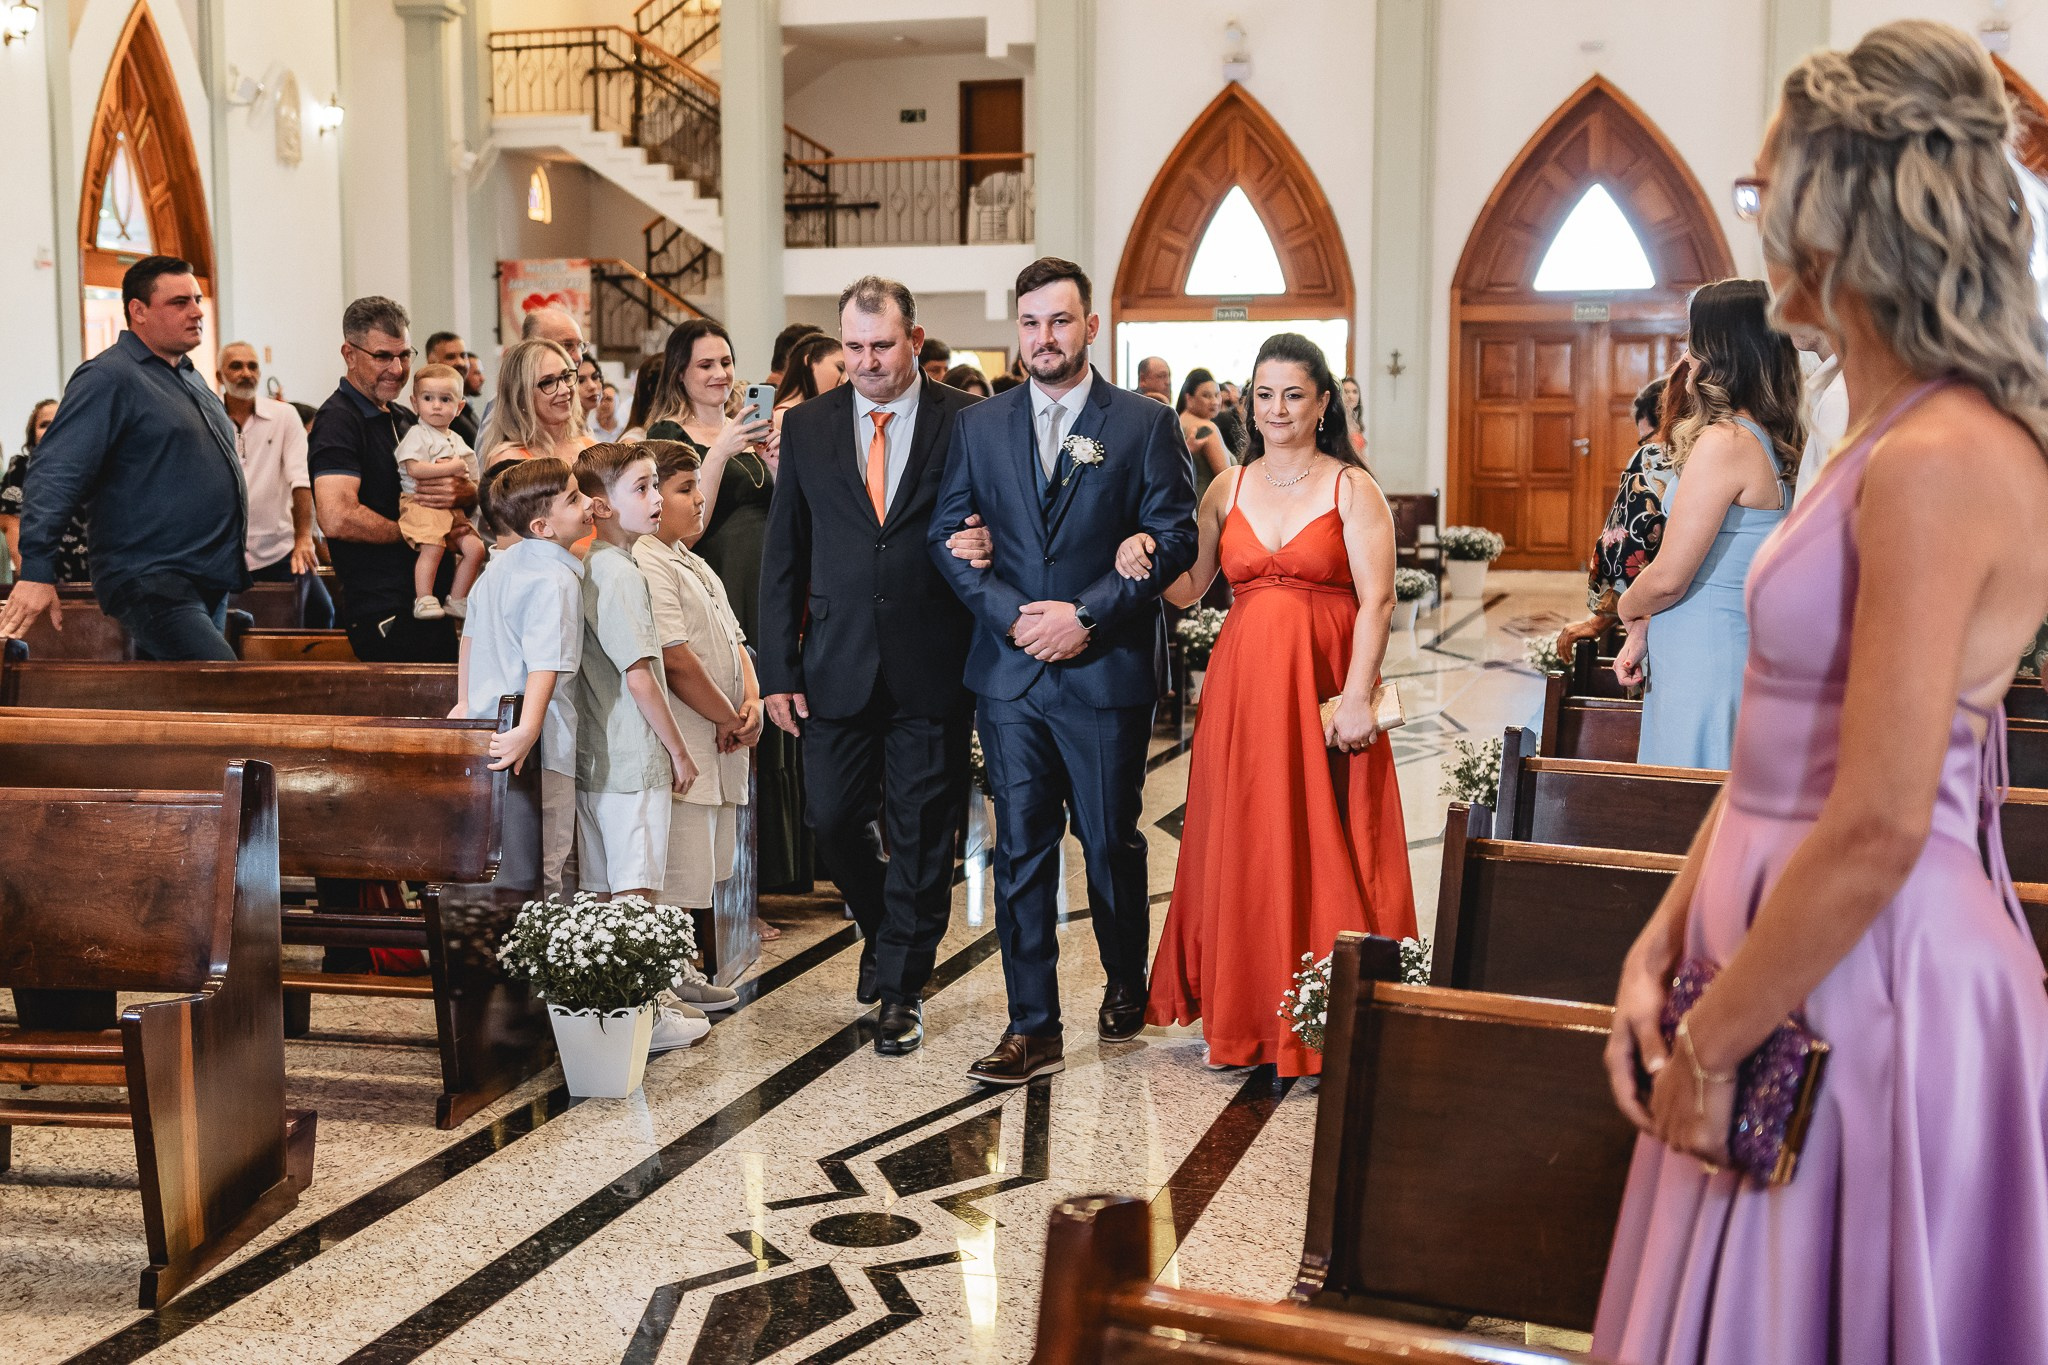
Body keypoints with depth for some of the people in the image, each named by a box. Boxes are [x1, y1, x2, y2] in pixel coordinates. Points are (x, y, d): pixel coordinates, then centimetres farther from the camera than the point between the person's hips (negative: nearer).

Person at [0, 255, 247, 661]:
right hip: (149, 584, -9)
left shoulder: (190, 378, 20)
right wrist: (37, 572, -24)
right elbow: (54, 476, -17)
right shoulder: (109, 377, -9)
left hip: (209, 586, 10)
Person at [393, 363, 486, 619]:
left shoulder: (458, 442, 19)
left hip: (453, 509, 7)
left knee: (475, 547, -8)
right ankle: (424, 599, -21)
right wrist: (451, 468, -12)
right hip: (421, 504, -6)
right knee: (433, 547, -28)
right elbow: (414, 468, -17)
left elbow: (474, 482, 23)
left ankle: (456, 600, 3)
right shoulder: (417, 435, -1)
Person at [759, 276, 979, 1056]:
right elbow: (782, 558, 6)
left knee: (922, 835, 5)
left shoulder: (969, 424, -3)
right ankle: (884, 930, 35)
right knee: (833, 819, 6)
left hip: (933, 669, -2)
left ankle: (901, 988, 20)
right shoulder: (807, 428, 5)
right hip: (838, 664, 2)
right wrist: (778, 669, 2)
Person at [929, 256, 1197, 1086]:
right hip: (1010, 674, 2)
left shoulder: (1146, 425, 1)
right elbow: (948, 537, 5)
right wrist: (1012, 613, -10)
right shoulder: (978, 427, 9)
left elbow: (1174, 538, -6)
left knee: (1111, 842, 10)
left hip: (1108, 670, -2)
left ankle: (1126, 986, 34)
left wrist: (1087, 615, -14)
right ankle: (1032, 1028, 8)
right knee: (1020, 850, 2)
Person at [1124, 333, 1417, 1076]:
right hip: (1240, 686, 4)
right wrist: (1142, 560, -11)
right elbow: (1187, 589, 10)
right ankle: (1246, 1012, 18)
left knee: (1320, 845, -2)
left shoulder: (1351, 489, -1)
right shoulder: (1228, 490, 11)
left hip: (1322, 690, -4)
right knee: (1242, 843, 6)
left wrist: (1357, 698, -17)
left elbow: (1377, 601, -9)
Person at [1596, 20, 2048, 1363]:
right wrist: (1663, 947, 6)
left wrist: (1710, 1046, -14)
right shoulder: (1893, 436, 9)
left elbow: (1878, 827, -23)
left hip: (1870, 986, -9)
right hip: (1801, 963, 9)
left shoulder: (1938, 461, -20)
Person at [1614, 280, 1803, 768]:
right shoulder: (1772, 441, 10)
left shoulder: (1724, 443, -19)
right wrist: (1642, 630, 12)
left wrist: (1628, 611, 3)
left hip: (1702, 666, -9)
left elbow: (1667, 577, -17)